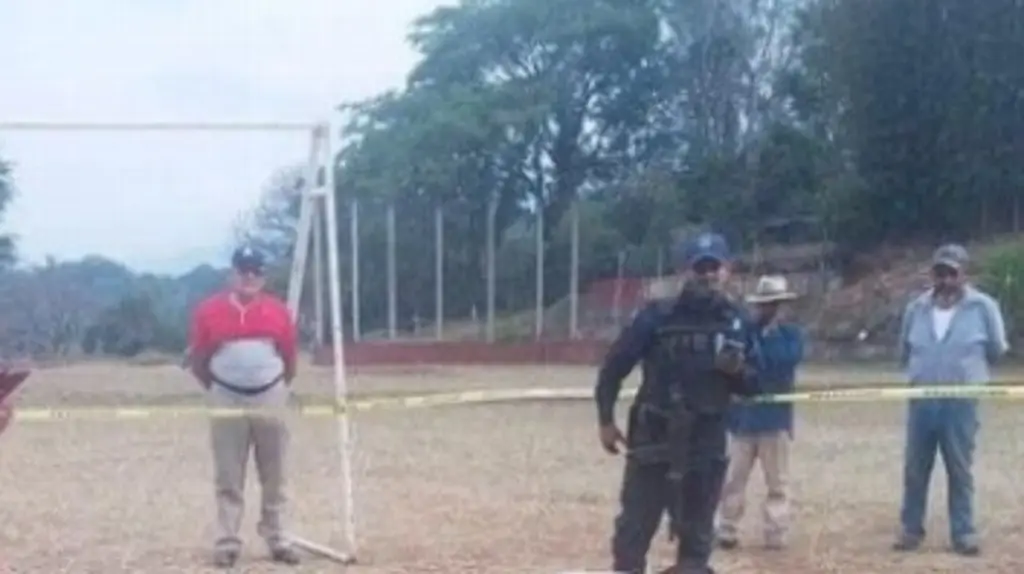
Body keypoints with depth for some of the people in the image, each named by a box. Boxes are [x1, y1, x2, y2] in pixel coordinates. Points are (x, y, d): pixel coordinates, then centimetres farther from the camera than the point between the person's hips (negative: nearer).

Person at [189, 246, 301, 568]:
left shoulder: (278, 311, 1)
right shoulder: (209, 311, -3)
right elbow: (197, 360, 5)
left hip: (270, 400, 1)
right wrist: (215, 390, 7)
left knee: (274, 477, 8)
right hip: (227, 401, -1)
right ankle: (227, 543, 7)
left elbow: (290, 358, 10)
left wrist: (279, 390, 11)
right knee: (228, 478, 3)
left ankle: (277, 540, 17)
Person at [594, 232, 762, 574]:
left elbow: (752, 384, 8)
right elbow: (615, 366, -2)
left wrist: (737, 370, -14)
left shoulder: (737, 323, 2)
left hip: (706, 442, 3)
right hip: (653, 438, -2)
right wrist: (605, 420, -4)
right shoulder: (657, 317, -7)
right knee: (634, 528, 2)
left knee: (697, 534, 10)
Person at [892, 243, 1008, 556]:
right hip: (921, 399, 3)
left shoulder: (983, 307, -5)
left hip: (961, 401, -3)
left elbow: (996, 350, 4)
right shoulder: (916, 308, 5)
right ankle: (910, 529, 16)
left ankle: (964, 533, 11)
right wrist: (927, 369, 12)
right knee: (915, 468, 7)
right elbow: (905, 352, 18)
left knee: (960, 469, 3)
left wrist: (966, 368, 11)